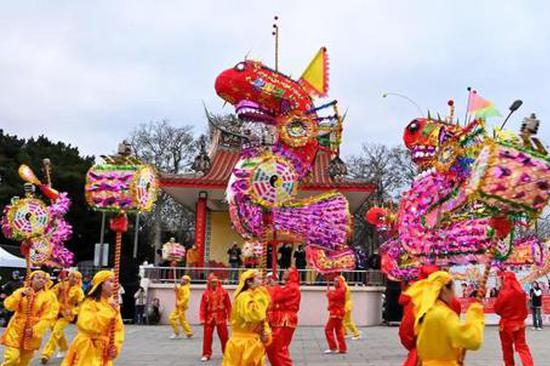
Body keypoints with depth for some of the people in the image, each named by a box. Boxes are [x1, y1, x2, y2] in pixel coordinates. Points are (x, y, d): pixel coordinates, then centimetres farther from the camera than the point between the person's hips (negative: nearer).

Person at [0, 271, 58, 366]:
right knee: (12, 358, -12)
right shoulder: (21, 291, 2)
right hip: (16, 330, 0)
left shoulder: (49, 296, -6)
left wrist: (35, 330, -19)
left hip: (32, 333, 0)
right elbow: (9, 305, -10)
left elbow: (48, 316, -11)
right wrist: (21, 295, -24)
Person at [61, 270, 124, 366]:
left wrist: (116, 347, -6)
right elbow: (87, 325, -27)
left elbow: (119, 328, 8)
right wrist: (108, 311, -25)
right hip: (88, 352, -6)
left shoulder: (113, 304, 7)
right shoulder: (90, 303, -12)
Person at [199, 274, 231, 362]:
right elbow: (202, 307, -4)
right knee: (207, 336, 3)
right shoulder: (206, 293, -3)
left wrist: (230, 316, 1)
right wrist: (202, 319, -8)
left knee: (224, 336, 5)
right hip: (209, 317, 1)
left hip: (221, 317, 0)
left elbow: (228, 305, 0)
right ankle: (206, 354, 14)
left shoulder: (223, 292, -4)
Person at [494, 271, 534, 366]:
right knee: (522, 346, 10)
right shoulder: (522, 292, -3)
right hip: (519, 323, 4)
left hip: (507, 324, -4)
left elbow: (497, 309, -10)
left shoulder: (504, 293, -19)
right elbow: (524, 308, 9)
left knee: (507, 348, 13)